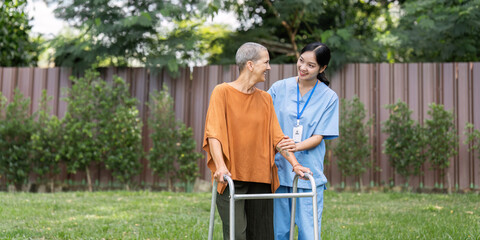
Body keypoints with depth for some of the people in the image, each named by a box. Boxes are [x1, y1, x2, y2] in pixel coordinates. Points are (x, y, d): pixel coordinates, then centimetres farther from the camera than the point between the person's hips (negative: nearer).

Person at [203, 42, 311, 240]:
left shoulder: (265, 99, 14)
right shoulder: (222, 92, -1)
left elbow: (277, 136, 11)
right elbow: (213, 133, -11)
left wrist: (294, 164, -3)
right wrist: (220, 166, -25)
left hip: (261, 178, 5)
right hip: (231, 178, -5)